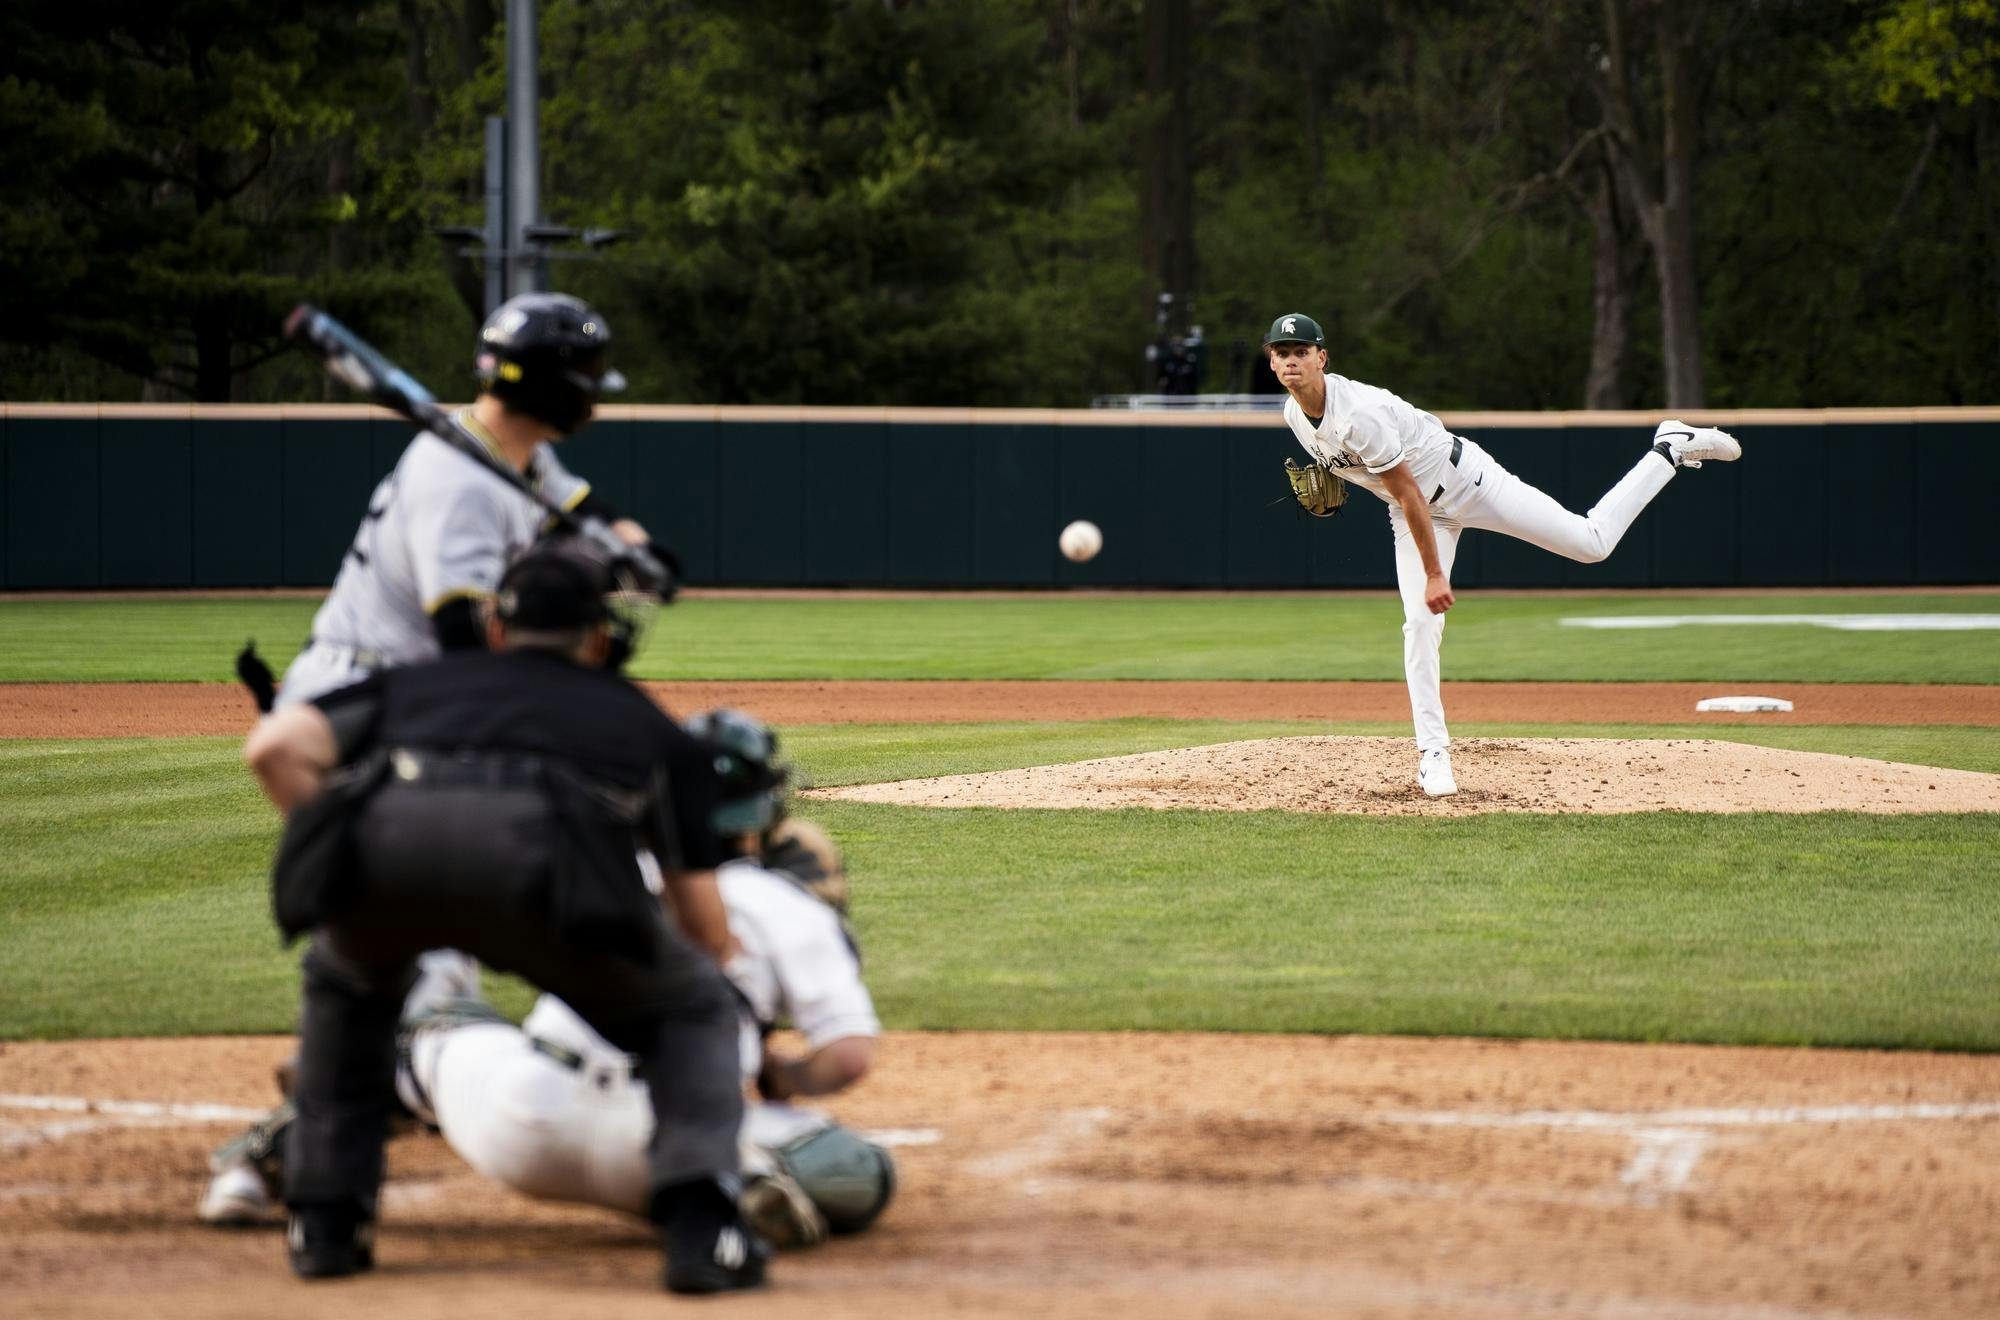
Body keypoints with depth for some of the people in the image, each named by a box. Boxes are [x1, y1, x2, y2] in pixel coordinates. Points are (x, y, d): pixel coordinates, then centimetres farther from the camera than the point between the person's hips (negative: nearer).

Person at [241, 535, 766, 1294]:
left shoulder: (416, 683, 39)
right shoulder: (641, 719, 37)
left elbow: (274, 747, 19)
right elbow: (706, 932, 35)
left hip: (382, 829, 2)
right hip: (535, 851, -2)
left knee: (344, 982, 38)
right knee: (693, 1008, 24)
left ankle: (324, 1221, 30)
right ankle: (700, 1224, 2)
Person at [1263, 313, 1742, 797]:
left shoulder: (1359, 414, -34)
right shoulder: (1295, 414, -8)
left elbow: (1409, 495, -29)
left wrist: (1435, 574, -26)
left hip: (1463, 479, -7)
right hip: (1419, 508, 7)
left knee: (1592, 543, -3)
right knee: (1420, 622, -7)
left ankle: (1670, 449, 14)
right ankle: (1433, 753, -2)